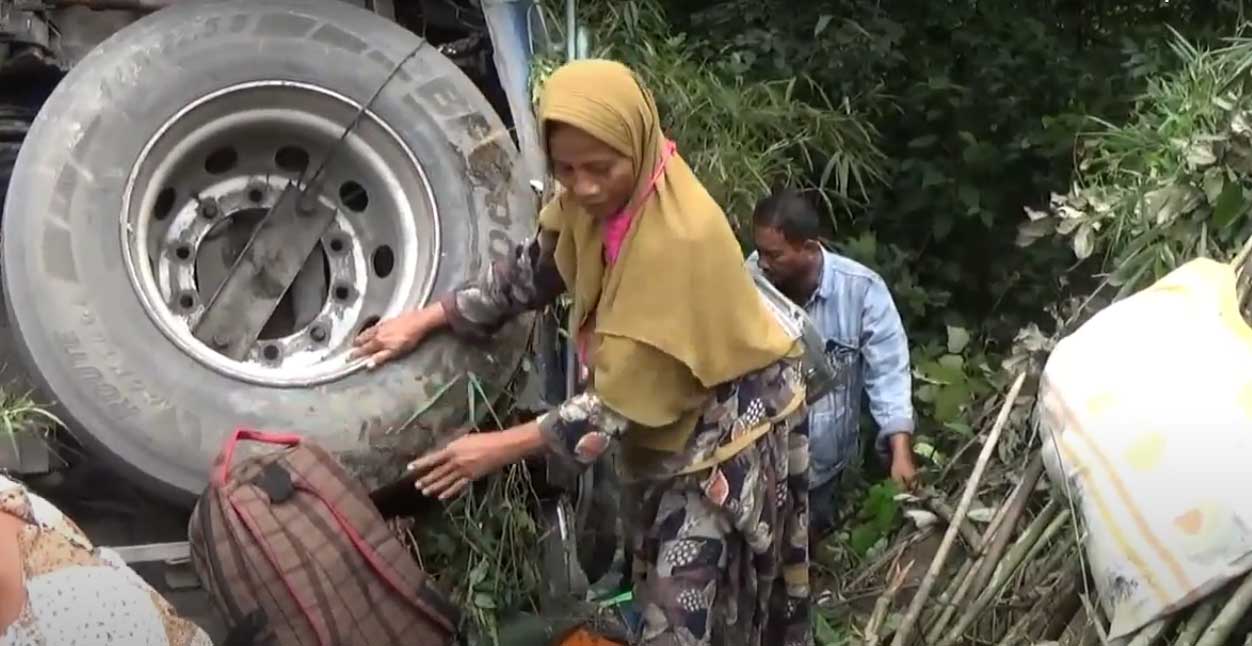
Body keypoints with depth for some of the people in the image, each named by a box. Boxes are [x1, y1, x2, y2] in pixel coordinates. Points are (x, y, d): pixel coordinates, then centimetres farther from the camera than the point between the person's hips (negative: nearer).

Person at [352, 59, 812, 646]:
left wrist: (503, 448, -24)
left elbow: (626, 398, -28)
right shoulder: (596, 196, -9)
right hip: (666, 425, 8)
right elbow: (533, 270, 9)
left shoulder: (681, 237, -32)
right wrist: (426, 319, 5)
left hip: (726, 427, -7)